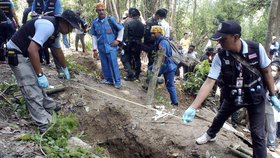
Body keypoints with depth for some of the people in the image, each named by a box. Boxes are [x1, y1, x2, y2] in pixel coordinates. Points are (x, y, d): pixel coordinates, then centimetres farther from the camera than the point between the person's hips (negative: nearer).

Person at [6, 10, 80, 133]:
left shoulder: (55, 30, 8)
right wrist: (40, 75, -29)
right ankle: (45, 126, -7)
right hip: (16, 54, -11)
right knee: (33, 91, -11)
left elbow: (58, 51, 23)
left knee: (38, 84, 24)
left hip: (26, 54, 11)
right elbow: (32, 50, -32)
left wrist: (65, 69, 34)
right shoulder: (48, 26, -25)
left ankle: (50, 107, 42)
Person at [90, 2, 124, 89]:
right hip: (101, 48, 4)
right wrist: (95, 49, 4)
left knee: (114, 64, -2)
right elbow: (94, 36, 7)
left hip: (111, 47, -3)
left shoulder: (111, 19, -7)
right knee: (104, 65, 11)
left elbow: (121, 29, 3)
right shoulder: (94, 22, 1)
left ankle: (117, 82, 9)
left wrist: (118, 40, -3)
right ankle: (108, 79, 26)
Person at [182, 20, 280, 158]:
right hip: (232, 96, 2)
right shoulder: (220, 57, -22)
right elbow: (209, 83, -26)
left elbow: (266, 72, -7)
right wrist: (193, 107, -34)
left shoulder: (257, 48, -23)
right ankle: (210, 135, 56)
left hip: (255, 96, -2)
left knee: (258, 134, -3)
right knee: (219, 118, 24)